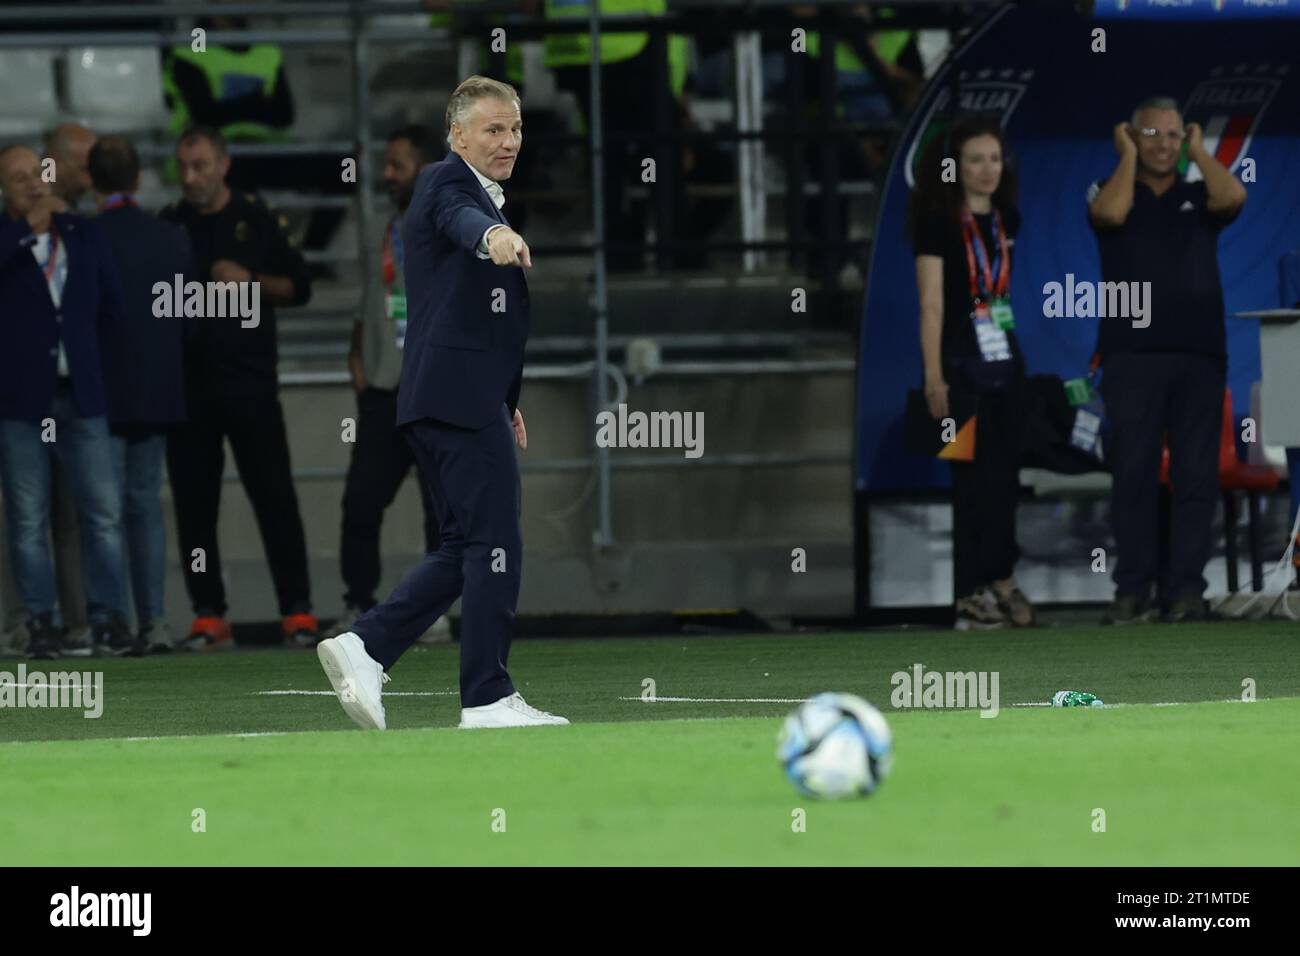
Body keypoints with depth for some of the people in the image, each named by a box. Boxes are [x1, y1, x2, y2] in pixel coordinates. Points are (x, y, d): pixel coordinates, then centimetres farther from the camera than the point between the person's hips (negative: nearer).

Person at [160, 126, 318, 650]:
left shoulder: (255, 219, 7)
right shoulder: (170, 225, 10)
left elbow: (299, 287, 8)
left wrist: (252, 281, -8)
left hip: (250, 382, -2)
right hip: (187, 384, 2)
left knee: (275, 497, -5)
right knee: (194, 503, 0)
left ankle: (297, 611, -2)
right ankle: (208, 616, 5)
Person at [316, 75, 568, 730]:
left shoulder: (481, 191, 24)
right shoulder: (447, 182, -6)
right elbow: (464, 219, -32)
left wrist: (504, 399, 32)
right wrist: (496, 234, -55)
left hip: (452, 398, 10)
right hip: (461, 397, -10)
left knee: (466, 549, 11)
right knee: (494, 545, -7)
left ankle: (364, 647, 5)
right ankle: (488, 698, -5)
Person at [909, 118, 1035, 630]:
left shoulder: (1007, 221, 9)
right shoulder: (938, 223, -8)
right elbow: (932, 303, -11)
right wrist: (934, 377, -16)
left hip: (1005, 362, 6)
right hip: (960, 363, -6)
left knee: (1004, 476, 10)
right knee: (965, 478, -3)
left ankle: (1001, 581, 19)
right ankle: (966, 593, 1)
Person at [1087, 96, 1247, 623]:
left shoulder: (1199, 196, 13)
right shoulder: (1110, 190, 10)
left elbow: (1233, 197, -8)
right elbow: (1111, 213, -14)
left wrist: (1199, 150, 5)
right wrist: (1128, 156, 0)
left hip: (1199, 353, 1)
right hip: (1132, 354, -1)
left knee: (1196, 475, -3)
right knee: (1134, 474, -2)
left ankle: (1186, 589, -1)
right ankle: (1133, 589, 0)